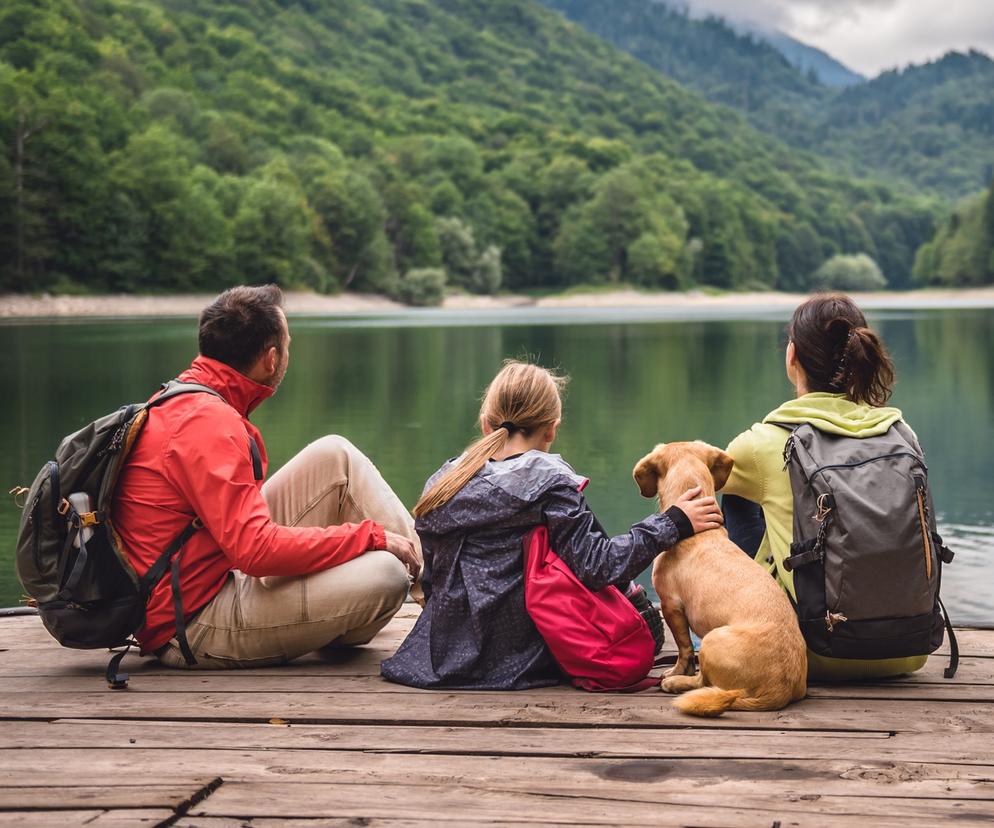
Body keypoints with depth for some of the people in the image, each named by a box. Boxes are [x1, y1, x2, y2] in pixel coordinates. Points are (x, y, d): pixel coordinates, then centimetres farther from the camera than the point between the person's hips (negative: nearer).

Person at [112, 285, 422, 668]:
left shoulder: (179, 402, 9)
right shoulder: (208, 423, -22)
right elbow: (257, 550, -29)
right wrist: (371, 535, -19)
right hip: (193, 629, -10)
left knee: (335, 456, 4)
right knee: (384, 575, -23)